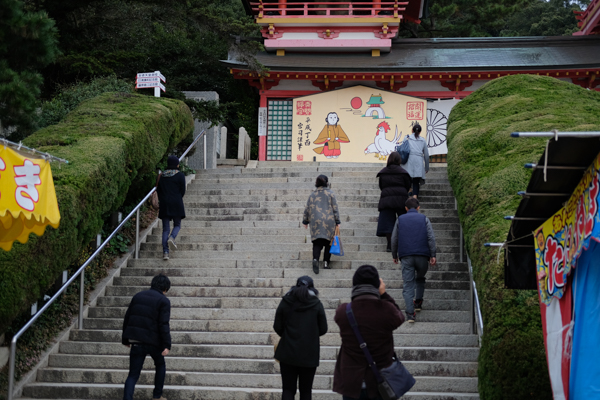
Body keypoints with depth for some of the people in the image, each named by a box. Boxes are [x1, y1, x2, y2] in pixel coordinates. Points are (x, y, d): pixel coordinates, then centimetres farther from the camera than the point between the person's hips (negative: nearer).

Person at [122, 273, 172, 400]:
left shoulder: (138, 296, 12)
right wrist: (166, 345, -13)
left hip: (136, 341, 4)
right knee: (160, 365, 24)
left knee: (133, 374, 3)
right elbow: (164, 324, -14)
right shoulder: (164, 301, -5)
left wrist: (125, 339, 23)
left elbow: (127, 318, 15)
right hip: (153, 341, -3)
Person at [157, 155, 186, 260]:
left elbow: (158, 190, 8)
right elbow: (182, 191, -3)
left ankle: (165, 252, -6)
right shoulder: (180, 175, -3)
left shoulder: (162, 176, 8)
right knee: (177, 225, 13)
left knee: (165, 228, 4)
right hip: (176, 204, -3)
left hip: (164, 204, 3)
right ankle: (171, 238, -20)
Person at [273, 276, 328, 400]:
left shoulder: (285, 302, -2)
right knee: (306, 390, 11)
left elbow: (277, 327, 0)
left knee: (288, 389, 4)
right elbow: (323, 329, -1)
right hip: (309, 354, 0)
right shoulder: (316, 304, -5)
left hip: (288, 353, 0)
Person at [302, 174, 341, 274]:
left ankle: (315, 259, -25)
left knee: (317, 243, -1)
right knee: (328, 242, 10)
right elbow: (335, 209, -2)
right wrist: (337, 222, 2)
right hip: (329, 221, -1)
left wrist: (305, 221, 20)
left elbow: (307, 209, 9)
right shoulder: (330, 194, 0)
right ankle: (326, 262, 5)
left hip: (316, 221, 1)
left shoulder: (312, 195, 6)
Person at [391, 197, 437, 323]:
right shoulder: (424, 219, 10)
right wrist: (433, 255, 0)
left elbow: (394, 239, 12)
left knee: (408, 284, -1)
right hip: (422, 256, 0)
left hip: (406, 257, 0)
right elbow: (431, 238, 1)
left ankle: (410, 312, -11)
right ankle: (418, 302, 23)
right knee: (420, 279, 25)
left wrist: (394, 255, 21)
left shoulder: (400, 219, 12)